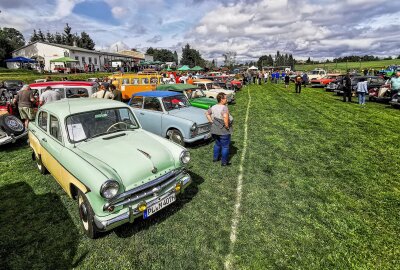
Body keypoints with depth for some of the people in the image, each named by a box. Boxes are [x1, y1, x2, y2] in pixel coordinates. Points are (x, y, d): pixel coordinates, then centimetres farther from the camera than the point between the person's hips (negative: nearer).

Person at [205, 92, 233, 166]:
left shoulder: (213, 107, 4)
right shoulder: (224, 107, -20)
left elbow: (207, 113, 13)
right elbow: (225, 117, -36)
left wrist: (211, 122, 10)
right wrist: (227, 126, -23)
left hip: (215, 130, 7)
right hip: (224, 131, -7)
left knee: (217, 144, 25)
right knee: (225, 146, 8)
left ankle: (215, 158, 37)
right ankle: (224, 162, 19)